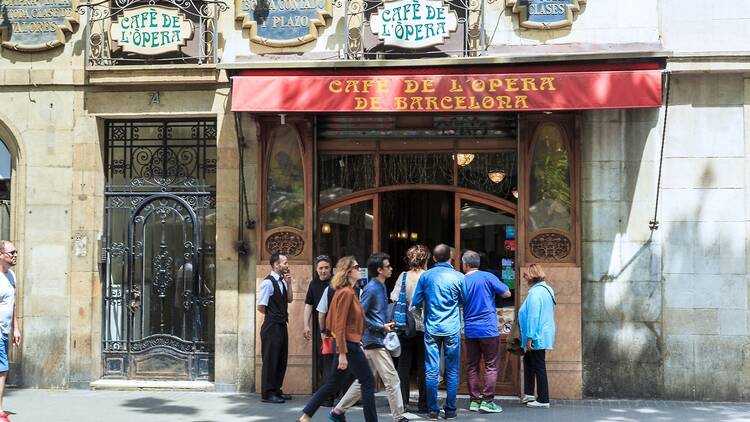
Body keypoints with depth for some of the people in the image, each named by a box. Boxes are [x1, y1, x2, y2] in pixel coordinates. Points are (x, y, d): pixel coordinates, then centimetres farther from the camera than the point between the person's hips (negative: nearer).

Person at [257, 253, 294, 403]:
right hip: (272, 327, -9)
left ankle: (276, 390, 25)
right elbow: (261, 307, -16)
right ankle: (267, 394, 6)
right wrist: (273, 315, -1)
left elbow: (289, 299, 13)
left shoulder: (282, 281, 10)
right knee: (270, 360, -2)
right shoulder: (268, 282, -16)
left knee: (281, 360, 14)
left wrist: (289, 284, 1)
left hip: (281, 325, 9)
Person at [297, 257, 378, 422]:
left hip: (347, 343, 10)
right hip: (349, 345, -10)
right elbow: (340, 325, -19)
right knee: (368, 383, -1)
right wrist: (342, 354, -22)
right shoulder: (346, 292, -15)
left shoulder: (348, 291, 14)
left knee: (332, 384, 12)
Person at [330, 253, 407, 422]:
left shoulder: (381, 287, 13)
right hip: (375, 340, -9)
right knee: (392, 379, -4)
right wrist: (381, 327, -15)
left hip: (376, 340, 9)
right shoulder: (371, 289, -15)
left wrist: (387, 324, 8)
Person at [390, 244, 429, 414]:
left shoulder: (403, 276, -1)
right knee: (423, 365, 5)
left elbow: (394, 298, -5)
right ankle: (423, 403, 8)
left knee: (404, 363, 8)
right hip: (423, 325, -2)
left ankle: (402, 402, 9)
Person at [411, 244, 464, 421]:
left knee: (431, 371, 4)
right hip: (452, 329, -1)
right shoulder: (458, 277, -5)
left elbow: (416, 303, 4)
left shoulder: (425, 276, -1)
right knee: (452, 371, 7)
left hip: (432, 328, 1)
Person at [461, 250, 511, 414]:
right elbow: (507, 293, -2)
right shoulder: (487, 277, -6)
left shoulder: (462, 281, 2)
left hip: (470, 330, 3)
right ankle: (487, 401, -2)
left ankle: (475, 400, 12)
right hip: (488, 329, -3)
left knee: (472, 367, 11)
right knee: (491, 366, 2)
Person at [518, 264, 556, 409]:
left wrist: (529, 337, -20)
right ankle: (528, 394, 24)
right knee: (528, 361, 20)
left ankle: (543, 400, 5)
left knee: (539, 367, -2)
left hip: (537, 337, -10)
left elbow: (533, 316, -23)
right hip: (544, 335, 10)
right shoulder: (546, 289, 12)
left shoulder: (535, 292, -19)